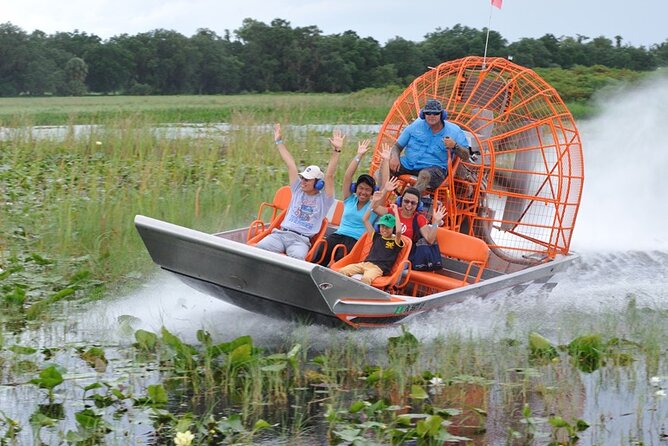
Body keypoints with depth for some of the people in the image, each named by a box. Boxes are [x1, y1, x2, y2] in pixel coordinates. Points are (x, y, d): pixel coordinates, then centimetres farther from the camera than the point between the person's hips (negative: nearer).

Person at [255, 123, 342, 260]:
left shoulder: (324, 198, 9)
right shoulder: (298, 190, 21)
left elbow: (329, 175, -2)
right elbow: (290, 164, 21)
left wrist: (336, 151, -13)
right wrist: (279, 141, 27)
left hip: (301, 240, -4)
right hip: (280, 233, 4)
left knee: (297, 257, -39)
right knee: (259, 248, -28)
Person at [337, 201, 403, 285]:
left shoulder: (395, 241, 8)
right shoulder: (376, 236, 23)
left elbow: (398, 231, -16)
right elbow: (365, 219, 23)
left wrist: (396, 213, -10)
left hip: (378, 268, -6)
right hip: (365, 263, 6)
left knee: (366, 279, -40)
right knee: (342, 271, -21)